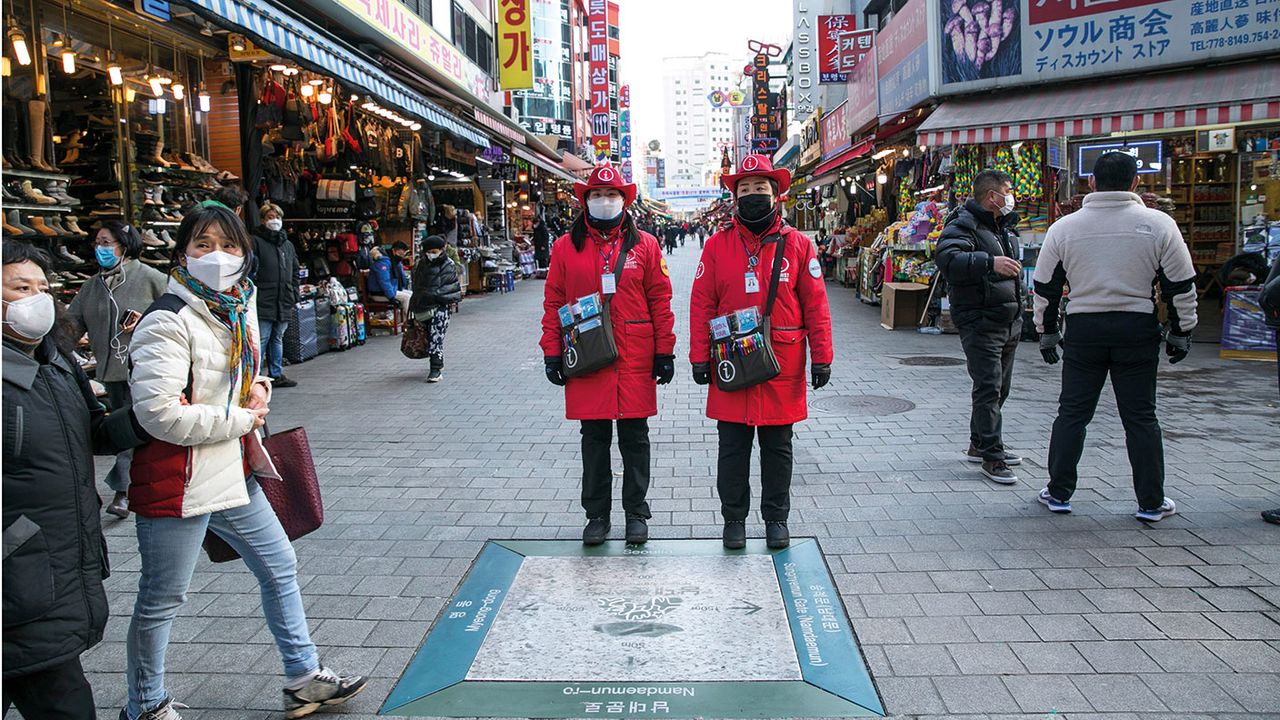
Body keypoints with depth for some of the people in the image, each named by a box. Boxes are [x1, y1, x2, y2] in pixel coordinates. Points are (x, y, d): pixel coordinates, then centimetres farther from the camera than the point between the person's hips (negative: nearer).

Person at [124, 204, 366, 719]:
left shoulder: (239, 308, 7)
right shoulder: (169, 321, -19)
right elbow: (159, 412, -26)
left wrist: (260, 387, 1)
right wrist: (239, 421, -15)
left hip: (234, 473, 9)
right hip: (177, 483, -8)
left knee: (280, 566, 16)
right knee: (162, 601, 8)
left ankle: (303, 678, 31)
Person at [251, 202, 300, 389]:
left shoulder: (288, 245, 18)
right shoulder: (256, 242, -3)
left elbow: (295, 273, 22)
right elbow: (249, 272, -9)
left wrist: (294, 296, 14)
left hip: (284, 303, 6)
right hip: (264, 303, -6)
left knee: (278, 339, 13)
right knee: (261, 340, -5)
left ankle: (276, 375, 21)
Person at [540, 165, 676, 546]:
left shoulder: (645, 245, 4)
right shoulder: (566, 246, 5)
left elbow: (660, 300, 3)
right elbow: (553, 302, 5)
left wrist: (664, 352, -1)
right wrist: (552, 353, 1)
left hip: (635, 359, 0)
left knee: (635, 437, 7)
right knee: (594, 438, 9)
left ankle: (636, 513, 20)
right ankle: (597, 515, 21)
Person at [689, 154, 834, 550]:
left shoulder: (797, 244, 1)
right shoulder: (718, 244, 2)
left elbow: (815, 305, 1)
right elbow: (702, 304, 2)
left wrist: (821, 357, -2)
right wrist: (700, 357, -3)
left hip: (783, 365, 0)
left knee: (777, 448, 12)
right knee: (733, 448, 9)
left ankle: (776, 518, 26)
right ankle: (734, 519, 22)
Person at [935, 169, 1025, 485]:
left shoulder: (1005, 227, 18)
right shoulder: (964, 224, -11)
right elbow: (946, 259, -31)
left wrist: (1018, 305, 25)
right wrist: (989, 262, -41)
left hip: (1010, 323, 9)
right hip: (980, 323, -9)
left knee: (1000, 387, 15)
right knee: (989, 388, -9)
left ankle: (980, 444, 29)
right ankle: (991, 456, -4)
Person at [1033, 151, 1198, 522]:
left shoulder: (1064, 228, 1)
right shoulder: (1159, 225, -2)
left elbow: (1045, 288, 6)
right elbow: (1180, 286, 2)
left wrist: (1047, 333, 16)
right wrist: (1180, 332, 12)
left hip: (1083, 328, 1)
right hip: (1137, 328, 0)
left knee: (1072, 413, 9)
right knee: (1141, 417, 7)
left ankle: (1059, 493, 14)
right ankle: (1151, 503, 14)